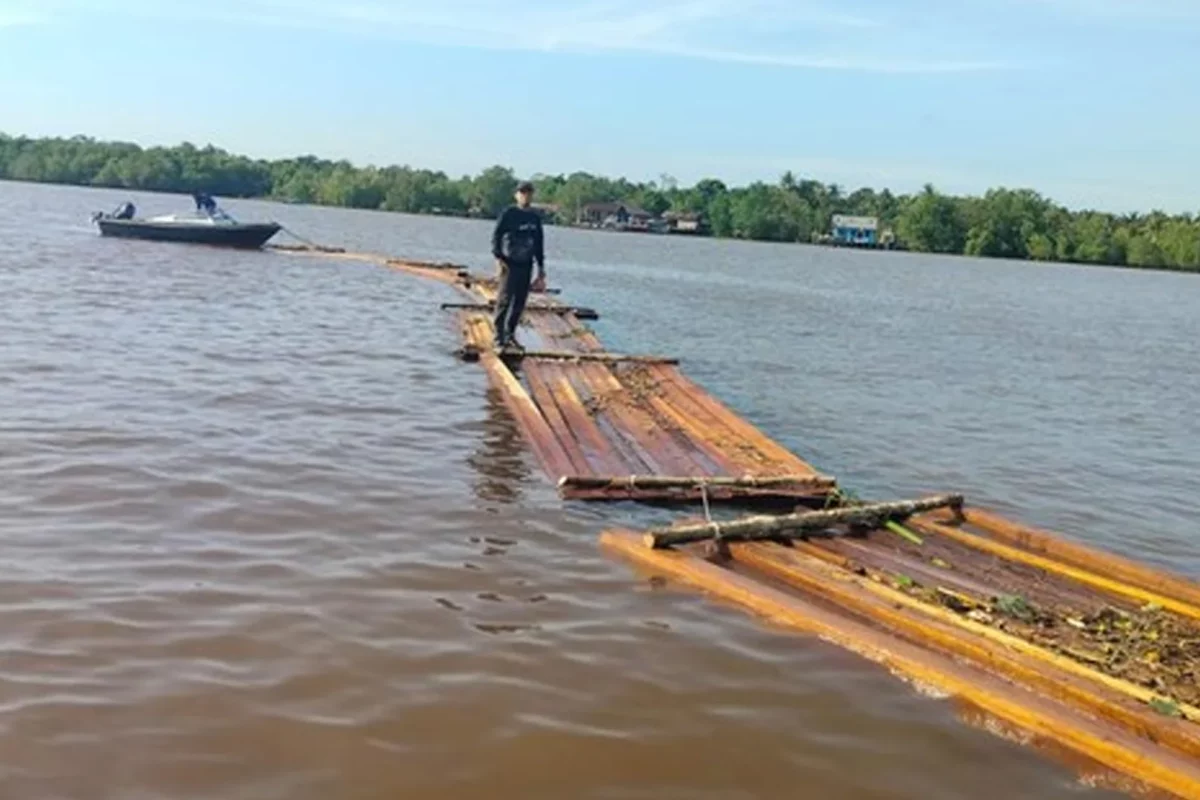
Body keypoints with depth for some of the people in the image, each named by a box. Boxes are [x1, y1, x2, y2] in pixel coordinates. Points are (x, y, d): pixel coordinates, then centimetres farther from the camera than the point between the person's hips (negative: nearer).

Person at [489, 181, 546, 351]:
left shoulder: (535, 218, 13)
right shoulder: (508, 214, -4)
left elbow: (539, 243, 19)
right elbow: (496, 237, -7)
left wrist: (541, 267, 18)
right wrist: (499, 260, -16)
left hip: (526, 265, 6)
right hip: (509, 264, -5)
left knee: (520, 303, 7)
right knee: (505, 300, -7)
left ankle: (510, 335, 19)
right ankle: (499, 338, -4)